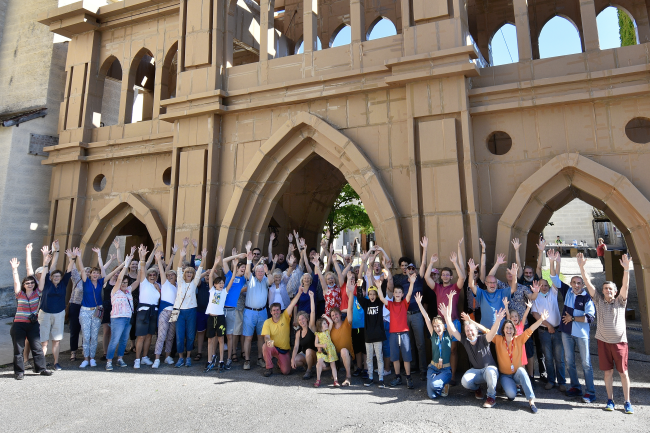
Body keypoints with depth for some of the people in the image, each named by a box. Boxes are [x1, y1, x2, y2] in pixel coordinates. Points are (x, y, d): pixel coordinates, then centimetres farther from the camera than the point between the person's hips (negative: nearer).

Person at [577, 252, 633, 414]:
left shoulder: (620, 302, 2)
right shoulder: (599, 301, 4)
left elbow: (625, 286, -14)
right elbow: (588, 283, -4)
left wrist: (626, 269, -28)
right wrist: (582, 266, -14)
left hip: (620, 341, -1)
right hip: (603, 341, 1)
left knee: (623, 372, 4)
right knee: (608, 371, 8)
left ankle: (627, 402, 16)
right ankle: (610, 400, 18)